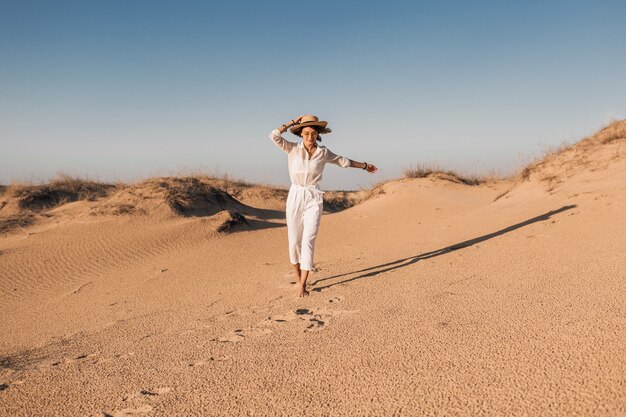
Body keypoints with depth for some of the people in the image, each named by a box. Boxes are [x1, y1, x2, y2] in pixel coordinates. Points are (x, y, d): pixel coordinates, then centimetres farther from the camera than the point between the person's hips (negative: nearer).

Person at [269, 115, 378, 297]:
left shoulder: (324, 152, 2)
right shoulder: (293, 149, -2)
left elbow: (342, 161, 19)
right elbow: (274, 135, -16)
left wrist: (364, 165, 29)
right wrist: (293, 122, -9)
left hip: (314, 199, 0)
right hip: (295, 197, 0)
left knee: (308, 241, -8)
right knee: (294, 241, 5)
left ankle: (302, 285, -2)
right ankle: (298, 278, 26)